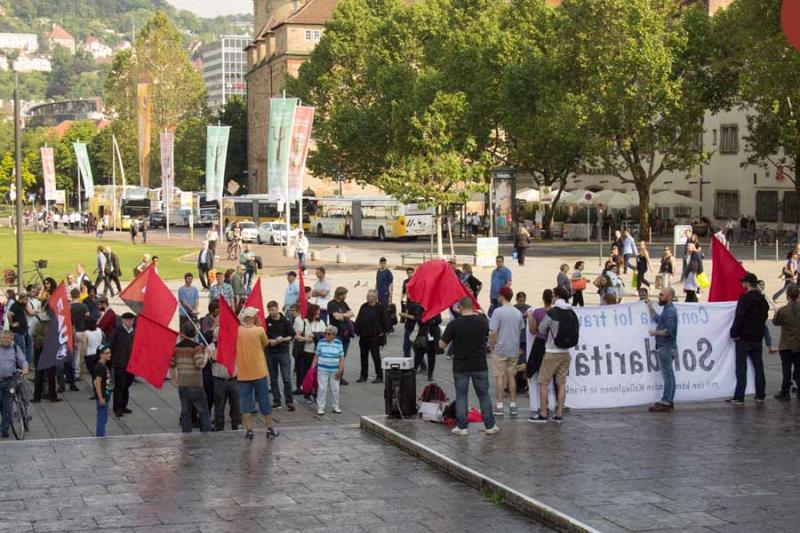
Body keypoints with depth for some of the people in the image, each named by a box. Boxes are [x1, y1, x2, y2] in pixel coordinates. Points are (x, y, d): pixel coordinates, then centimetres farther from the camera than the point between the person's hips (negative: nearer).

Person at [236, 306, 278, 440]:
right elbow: (265, 344, 6)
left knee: (246, 401, 5)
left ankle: (249, 429, 2)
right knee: (264, 401, 8)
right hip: (259, 371, -2)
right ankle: (269, 429, 14)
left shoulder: (237, 331, -2)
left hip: (243, 373, 2)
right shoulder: (259, 330, -9)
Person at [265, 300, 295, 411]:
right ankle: (276, 401, 17)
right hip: (270, 353, 2)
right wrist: (269, 341, -12)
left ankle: (289, 401, 1)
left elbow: (291, 336, 1)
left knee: (286, 378, -6)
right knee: (273, 379, 8)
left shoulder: (285, 321, -3)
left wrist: (282, 340, -15)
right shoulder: (266, 322, 1)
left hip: (283, 352, -2)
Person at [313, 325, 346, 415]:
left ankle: (335, 406, 19)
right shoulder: (321, 342, 0)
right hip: (322, 369, -1)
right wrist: (312, 368, 2)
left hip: (334, 370, 1)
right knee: (322, 388, -1)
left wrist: (340, 370, -6)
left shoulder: (338, 343, 0)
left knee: (335, 389, 7)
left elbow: (341, 358, 1)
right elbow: (316, 356, 5)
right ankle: (320, 407, 5)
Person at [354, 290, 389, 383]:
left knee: (376, 356, -3)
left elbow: (385, 321, -4)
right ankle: (363, 375, 23)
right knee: (363, 356, 13)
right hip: (363, 336, 6)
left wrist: (383, 332, -7)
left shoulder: (380, 308, -6)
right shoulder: (363, 307, 8)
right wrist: (357, 331, 1)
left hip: (374, 337, -6)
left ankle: (379, 376, 5)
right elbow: (358, 320, 10)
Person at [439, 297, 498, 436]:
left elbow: (442, 345, -7)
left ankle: (462, 427, 7)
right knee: (484, 395, 11)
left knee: (461, 396, 7)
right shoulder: (483, 321, -3)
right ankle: (490, 425, 13)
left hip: (460, 367, -2)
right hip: (480, 365, 2)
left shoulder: (454, 324, -12)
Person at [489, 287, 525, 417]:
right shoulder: (518, 313, 5)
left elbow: (493, 332, -17)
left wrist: (491, 346, -4)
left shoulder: (498, 311, -13)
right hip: (514, 350, 5)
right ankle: (513, 405, 13)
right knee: (512, 376, 12)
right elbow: (521, 330, 10)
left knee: (500, 376, 2)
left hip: (500, 350, -5)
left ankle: (500, 406, 2)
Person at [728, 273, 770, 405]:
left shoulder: (745, 299, -15)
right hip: (757, 338, 7)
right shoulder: (763, 300, 8)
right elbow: (764, 317, 15)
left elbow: (739, 318, -20)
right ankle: (760, 395, 17)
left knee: (741, 368, -4)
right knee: (758, 367, 13)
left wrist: (734, 333, -11)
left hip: (744, 338, -7)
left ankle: (739, 397, -6)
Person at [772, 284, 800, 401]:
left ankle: (785, 393, 4)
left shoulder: (782, 310, -15)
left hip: (786, 345, -3)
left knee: (786, 370, 2)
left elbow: (775, 322, 1)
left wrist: (776, 313, 19)